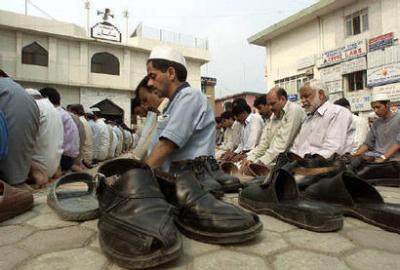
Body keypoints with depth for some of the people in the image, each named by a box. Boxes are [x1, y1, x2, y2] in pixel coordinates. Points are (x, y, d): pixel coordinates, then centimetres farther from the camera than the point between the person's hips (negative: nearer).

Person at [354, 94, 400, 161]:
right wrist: (355, 155, -6)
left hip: (392, 157, -5)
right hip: (375, 156, 5)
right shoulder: (376, 123, 15)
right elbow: (367, 143, 11)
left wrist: (383, 157, -24)